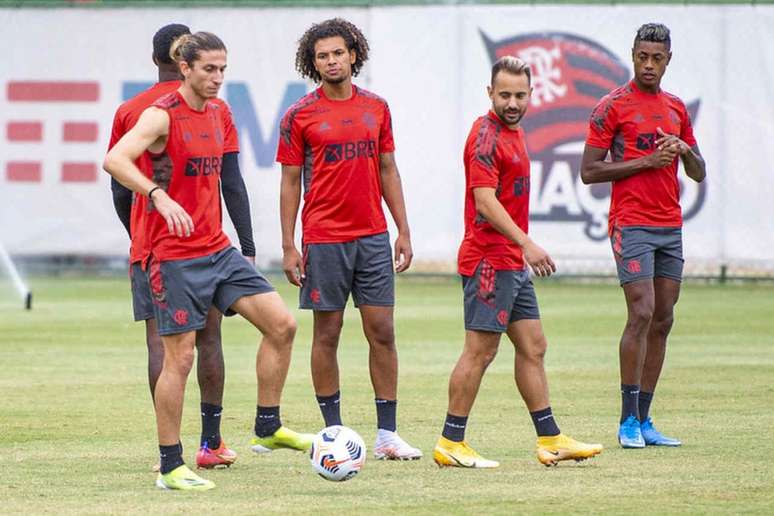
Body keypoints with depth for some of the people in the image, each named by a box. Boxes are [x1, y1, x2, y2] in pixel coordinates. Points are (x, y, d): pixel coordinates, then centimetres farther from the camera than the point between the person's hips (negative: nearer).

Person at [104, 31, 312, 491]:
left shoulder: (218, 113, 11)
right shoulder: (162, 115, -13)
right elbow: (115, 160, -28)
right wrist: (159, 195, -41)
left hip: (217, 248, 7)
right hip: (174, 255, -7)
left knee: (282, 324, -1)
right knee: (180, 358, -4)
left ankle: (268, 428, 11)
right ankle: (171, 467, 5)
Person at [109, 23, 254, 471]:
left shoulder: (129, 113, 4)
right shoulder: (214, 110, -1)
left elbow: (121, 190, 8)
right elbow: (233, 184, -4)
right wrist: (248, 246, -1)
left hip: (149, 246, 1)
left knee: (160, 343, -3)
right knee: (208, 339, 9)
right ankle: (212, 445, 11)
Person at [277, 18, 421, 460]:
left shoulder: (376, 108, 9)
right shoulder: (300, 116, -2)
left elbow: (388, 171, 14)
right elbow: (290, 182, 0)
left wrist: (404, 232, 9)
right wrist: (289, 246, -5)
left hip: (373, 238, 3)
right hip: (324, 240, -3)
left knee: (382, 332, 1)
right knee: (327, 334, 2)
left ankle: (387, 435, 4)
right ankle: (334, 432, 9)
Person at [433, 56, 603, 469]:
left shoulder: (513, 132, 16)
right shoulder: (486, 135, -14)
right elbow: (485, 201, -23)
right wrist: (526, 244, -28)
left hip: (513, 264, 10)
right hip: (489, 261, -10)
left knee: (533, 348, 11)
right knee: (480, 351, -7)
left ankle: (550, 441, 14)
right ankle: (450, 443, -3)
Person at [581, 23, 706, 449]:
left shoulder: (676, 108, 15)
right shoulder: (613, 107, -3)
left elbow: (698, 174, 20)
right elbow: (588, 171, -7)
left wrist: (685, 150, -2)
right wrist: (645, 161, -13)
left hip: (671, 227, 6)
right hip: (631, 225, -6)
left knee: (663, 320, 4)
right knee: (642, 313, -15)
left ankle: (643, 420, 8)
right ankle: (628, 422, -12)